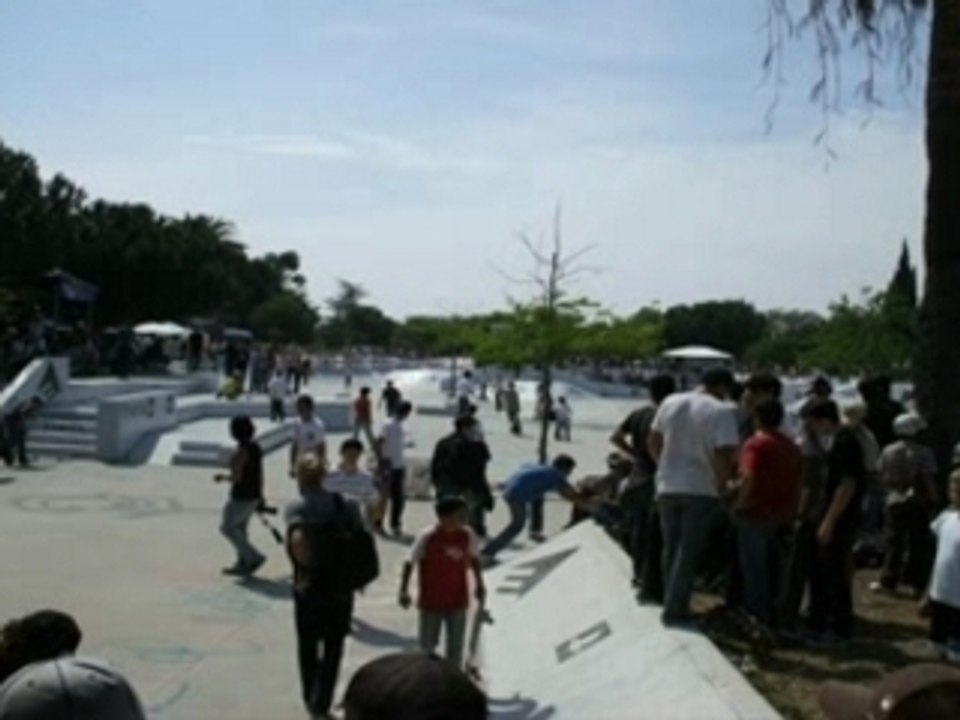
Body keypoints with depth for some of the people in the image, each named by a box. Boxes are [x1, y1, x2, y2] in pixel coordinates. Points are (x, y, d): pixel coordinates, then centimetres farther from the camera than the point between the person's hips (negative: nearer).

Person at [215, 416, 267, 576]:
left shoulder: (241, 451, -22)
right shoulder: (256, 447, 5)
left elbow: (237, 477, -23)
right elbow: (260, 472, 12)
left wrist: (223, 478, -3)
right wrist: (260, 495, 19)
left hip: (241, 497, -9)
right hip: (253, 495, 9)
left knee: (227, 528, 6)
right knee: (239, 529, 18)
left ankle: (254, 557, 1)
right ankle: (243, 564, 22)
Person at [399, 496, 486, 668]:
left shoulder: (467, 535, -9)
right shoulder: (428, 537, -20)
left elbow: (474, 559, 9)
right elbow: (410, 563, -12)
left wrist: (479, 585, 10)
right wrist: (404, 591, -14)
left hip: (458, 602, 3)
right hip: (431, 602, -3)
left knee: (455, 649, 10)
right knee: (427, 646, 12)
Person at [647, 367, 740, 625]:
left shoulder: (670, 403, 5)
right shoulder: (723, 411, -12)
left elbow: (653, 441, 12)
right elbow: (723, 454, -20)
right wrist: (722, 483, -5)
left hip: (668, 486, 5)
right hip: (701, 489, -5)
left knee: (671, 548, 16)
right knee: (688, 551, 3)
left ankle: (672, 603, 23)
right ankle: (676, 608, 4)